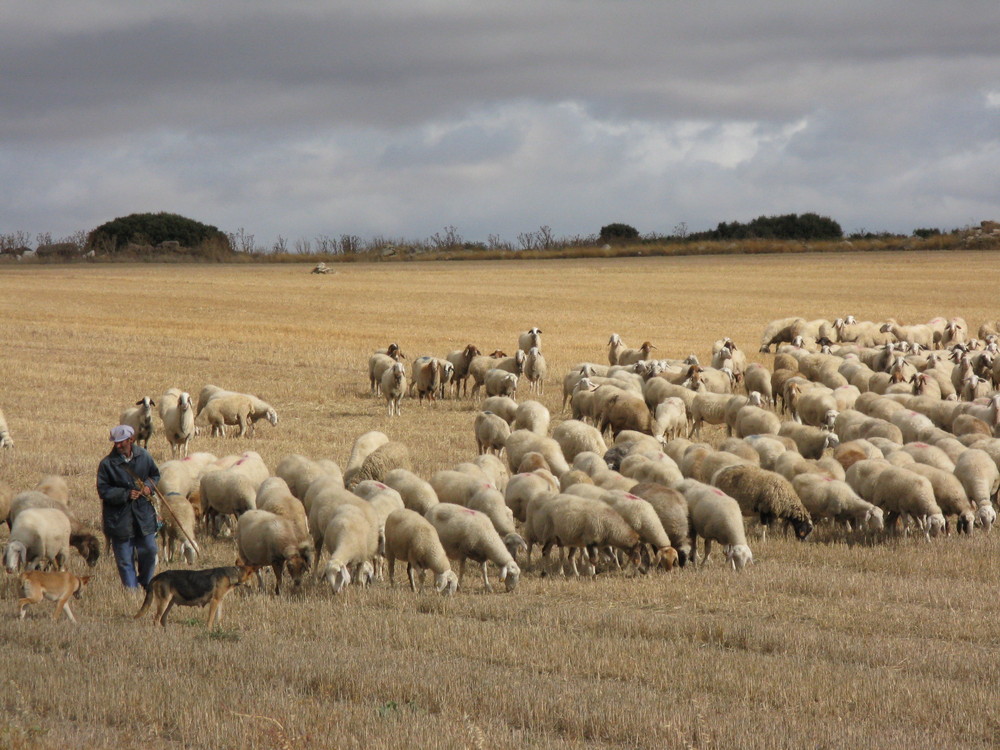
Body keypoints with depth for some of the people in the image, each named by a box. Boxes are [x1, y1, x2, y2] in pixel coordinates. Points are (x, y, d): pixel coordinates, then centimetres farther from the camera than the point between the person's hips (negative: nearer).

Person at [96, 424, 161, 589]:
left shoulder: (144, 457, 0)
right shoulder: (107, 463, -11)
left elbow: (155, 475, 15)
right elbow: (103, 490, -11)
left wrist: (149, 486, -7)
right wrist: (126, 494, -22)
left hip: (143, 514, 3)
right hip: (119, 518, -3)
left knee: (149, 551, 9)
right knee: (125, 559, 3)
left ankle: (146, 583, 31)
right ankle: (131, 588, 15)